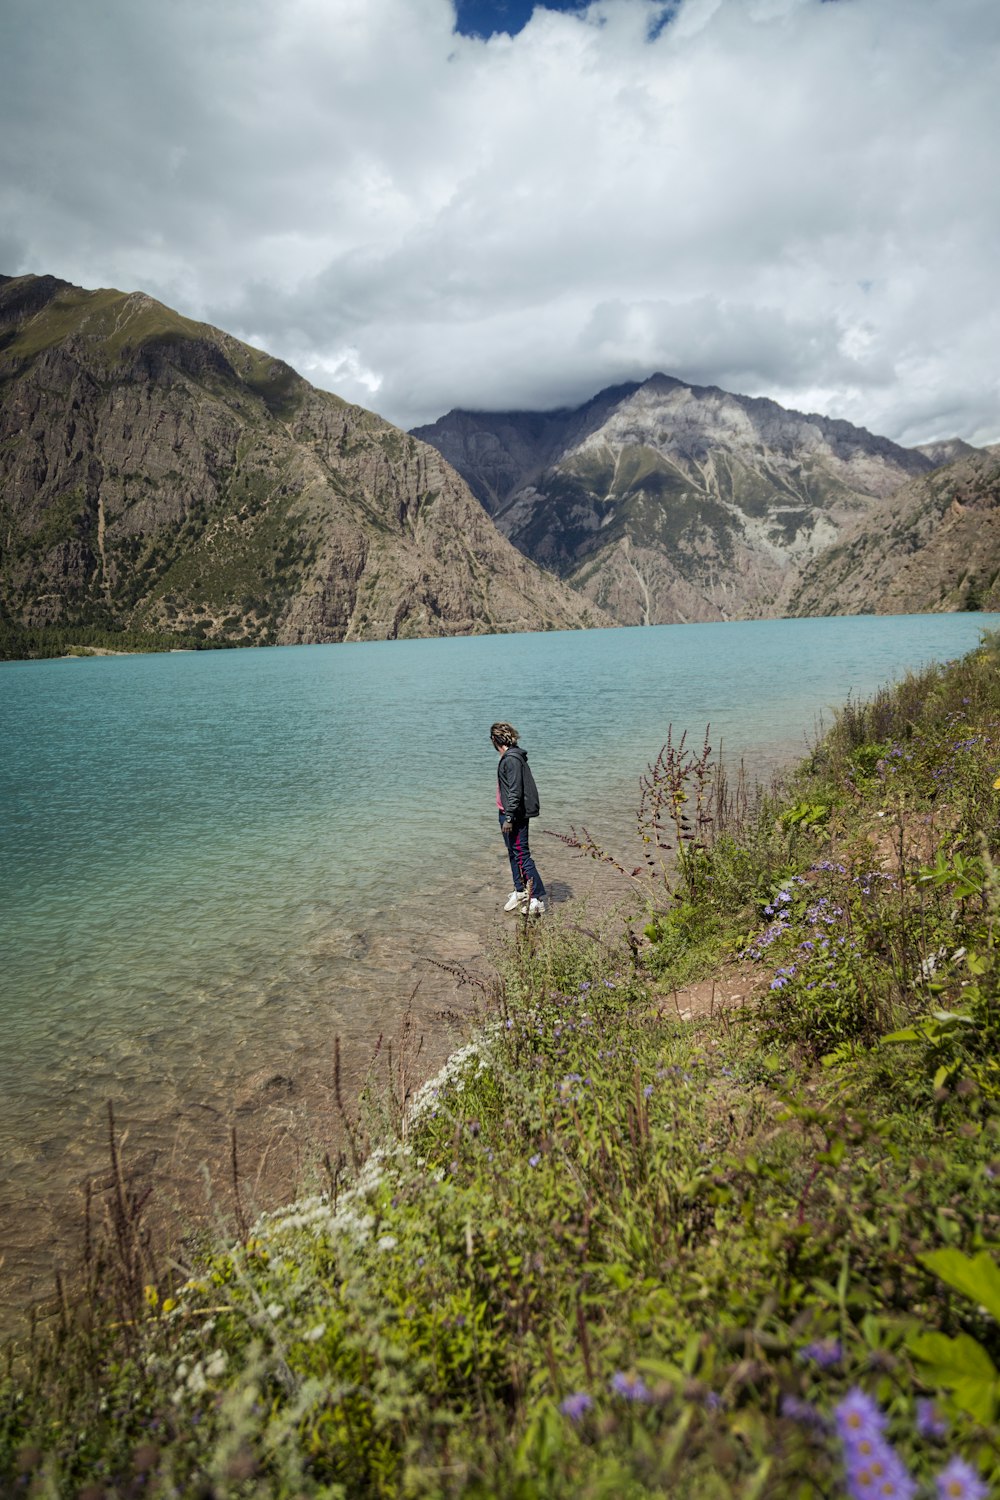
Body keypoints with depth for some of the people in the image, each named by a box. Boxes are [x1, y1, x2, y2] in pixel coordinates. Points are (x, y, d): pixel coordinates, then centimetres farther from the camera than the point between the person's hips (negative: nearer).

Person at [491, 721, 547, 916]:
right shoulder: (508, 757, 13)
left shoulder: (511, 760, -19)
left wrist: (509, 817, -23)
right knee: (513, 854, 18)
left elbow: (515, 791, -23)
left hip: (516, 814, -10)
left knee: (521, 855, -9)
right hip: (508, 813, 10)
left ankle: (538, 898, -7)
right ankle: (520, 892, 30)